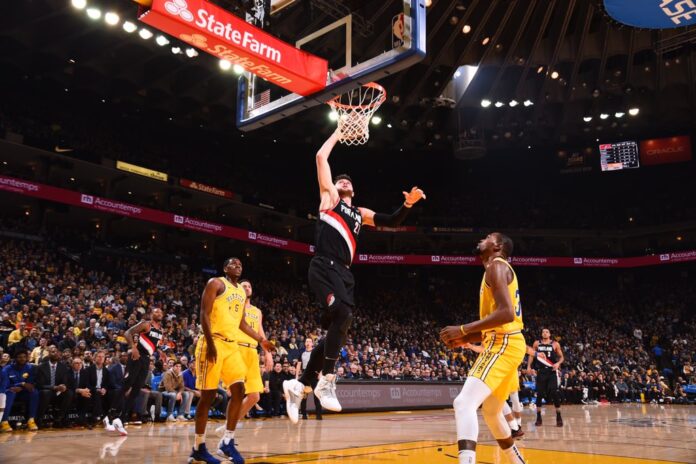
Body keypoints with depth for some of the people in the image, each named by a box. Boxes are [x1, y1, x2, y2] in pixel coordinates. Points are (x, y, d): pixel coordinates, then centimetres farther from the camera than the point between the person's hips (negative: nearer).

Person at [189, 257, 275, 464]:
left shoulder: (242, 291, 18)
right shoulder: (216, 283, -4)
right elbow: (204, 314, -12)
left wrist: (261, 340, 17)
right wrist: (210, 343, -21)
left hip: (232, 345, 7)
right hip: (214, 342, -7)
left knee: (239, 390, -2)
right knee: (208, 394, -3)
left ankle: (228, 441, 8)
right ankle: (198, 447, 7)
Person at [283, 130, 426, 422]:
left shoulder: (360, 213, 29)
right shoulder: (329, 197, 15)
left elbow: (392, 222, 24)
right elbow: (321, 157, 11)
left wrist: (408, 204, 8)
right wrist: (338, 133, 22)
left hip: (343, 272, 7)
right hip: (324, 267, -7)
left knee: (337, 328, 3)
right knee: (343, 315, -27)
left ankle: (300, 385, 14)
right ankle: (326, 381, -18)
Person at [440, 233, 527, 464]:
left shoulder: (496, 265, -8)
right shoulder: (499, 269, 22)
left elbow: (506, 313, -23)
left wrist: (463, 330, -20)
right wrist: (466, 339, 14)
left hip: (504, 345, -11)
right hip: (504, 343, 11)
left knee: (464, 403, -23)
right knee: (491, 412, 23)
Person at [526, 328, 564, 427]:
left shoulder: (555, 344, 3)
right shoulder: (537, 343, 8)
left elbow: (561, 357, 6)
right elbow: (532, 355, 13)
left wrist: (558, 363, -14)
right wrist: (529, 366, 1)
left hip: (552, 371, -2)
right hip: (541, 371, 2)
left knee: (555, 394, -10)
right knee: (539, 394, 3)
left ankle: (559, 417, 2)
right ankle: (538, 417, 13)